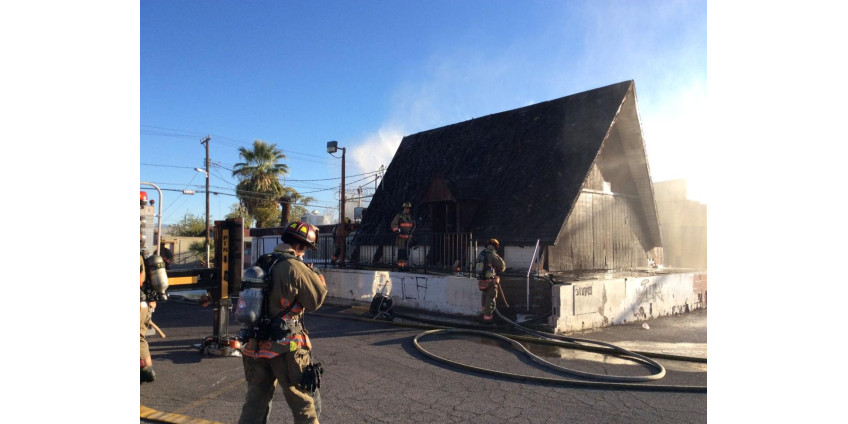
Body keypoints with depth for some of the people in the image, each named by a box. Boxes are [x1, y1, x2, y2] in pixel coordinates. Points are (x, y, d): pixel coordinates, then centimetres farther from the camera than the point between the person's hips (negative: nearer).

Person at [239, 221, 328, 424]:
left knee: (254, 405, 16)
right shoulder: (295, 267, -15)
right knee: (306, 403, 9)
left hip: (256, 345, 7)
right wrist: (317, 275, 9)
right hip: (285, 348, -7)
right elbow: (316, 299, -8)